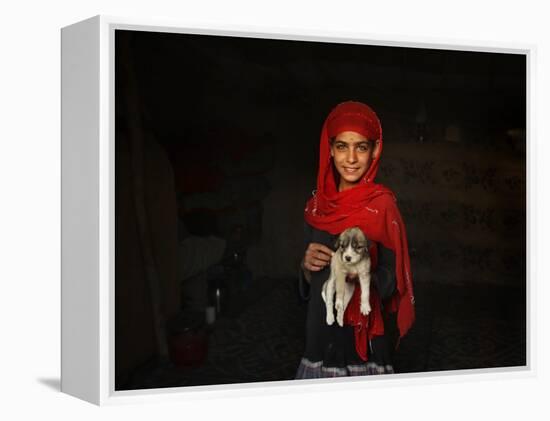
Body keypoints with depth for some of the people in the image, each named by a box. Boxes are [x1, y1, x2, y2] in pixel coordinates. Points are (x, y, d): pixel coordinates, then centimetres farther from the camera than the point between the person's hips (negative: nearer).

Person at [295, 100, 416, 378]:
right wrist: (307, 265, -7)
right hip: (320, 332, 4)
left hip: (362, 337, -4)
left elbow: (390, 284, -8)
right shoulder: (318, 204, 6)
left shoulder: (381, 205, -9)